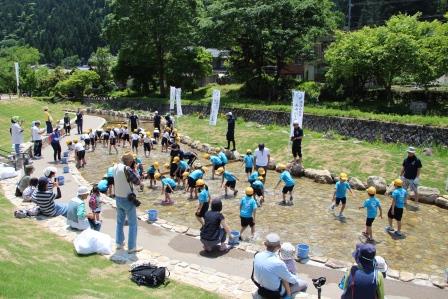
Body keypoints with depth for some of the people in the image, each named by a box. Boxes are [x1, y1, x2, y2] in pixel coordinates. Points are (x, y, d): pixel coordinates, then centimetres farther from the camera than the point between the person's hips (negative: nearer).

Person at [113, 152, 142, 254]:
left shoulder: (115, 167, -1)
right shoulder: (127, 169, -24)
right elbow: (137, 182, -17)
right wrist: (133, 170, -9)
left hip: (118, 198, 7)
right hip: (128, 200, -7)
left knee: (120, 222, 21)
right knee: (133, 224, 5)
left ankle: (119, 243, 32)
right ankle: (132, 247, 11)